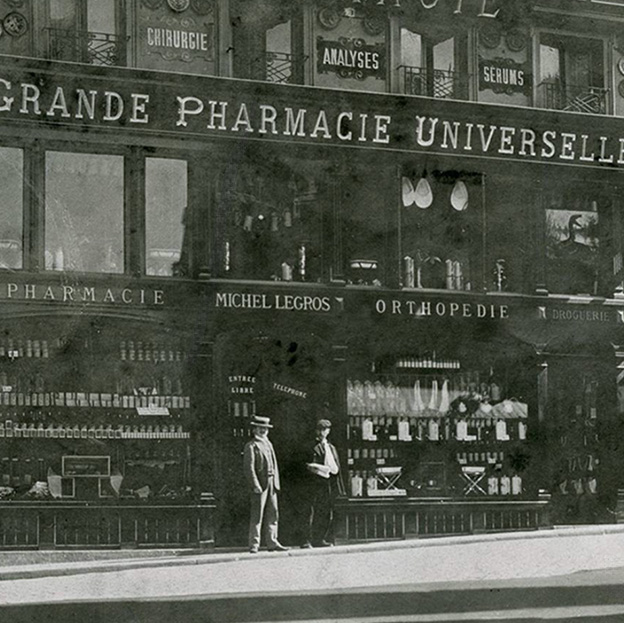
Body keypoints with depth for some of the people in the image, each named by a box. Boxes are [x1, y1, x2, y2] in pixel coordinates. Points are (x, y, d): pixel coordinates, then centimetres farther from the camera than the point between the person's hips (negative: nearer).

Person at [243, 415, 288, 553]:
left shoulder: (269, 444, 19)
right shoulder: (251, 446, -5)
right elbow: (249, 468, -11)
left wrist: (276, 482, 12)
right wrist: (255, 485, -18)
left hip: (271, 484, 8)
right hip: (260, 485, -8)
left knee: (273, 514, 8)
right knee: (257, 515, -6)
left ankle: (272, 543, 13)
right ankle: (254, 545, -3)